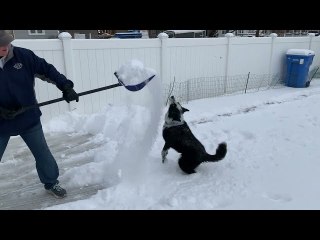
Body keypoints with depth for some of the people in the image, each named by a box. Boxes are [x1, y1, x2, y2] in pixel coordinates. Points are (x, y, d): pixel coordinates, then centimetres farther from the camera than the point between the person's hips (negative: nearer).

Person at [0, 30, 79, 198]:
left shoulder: (23, 55, -11)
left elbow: (47, 70, -4)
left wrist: (65, 86, -14)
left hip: (28, 118, 1)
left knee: (43, 154, 13)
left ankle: (51, 183, 36)